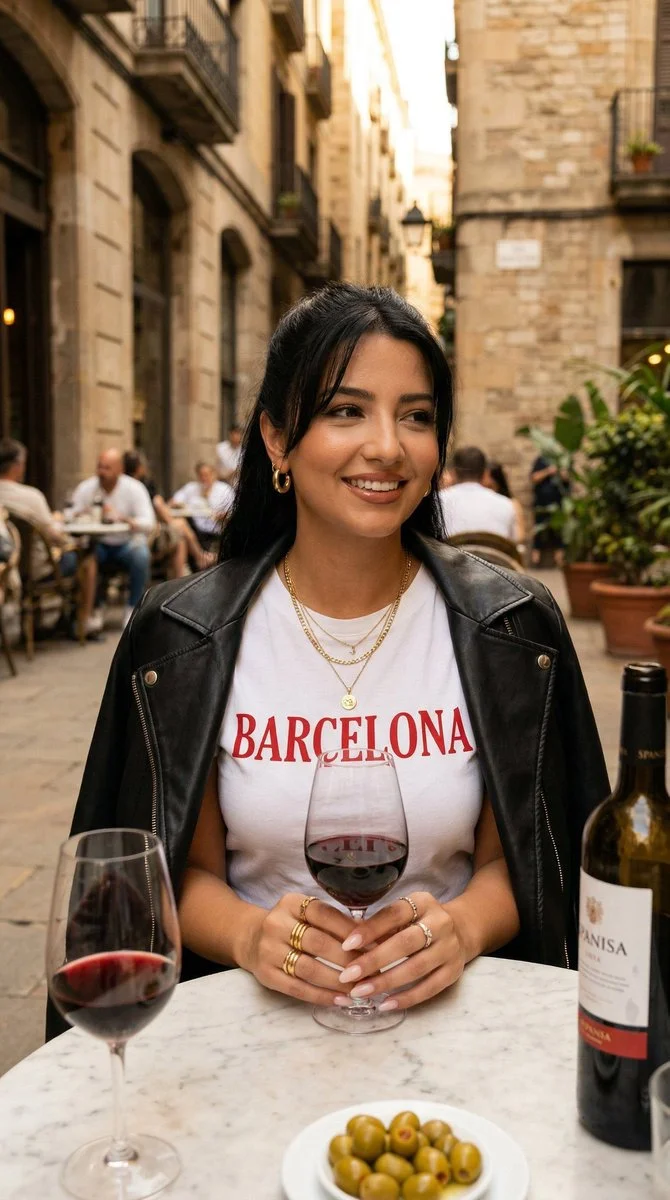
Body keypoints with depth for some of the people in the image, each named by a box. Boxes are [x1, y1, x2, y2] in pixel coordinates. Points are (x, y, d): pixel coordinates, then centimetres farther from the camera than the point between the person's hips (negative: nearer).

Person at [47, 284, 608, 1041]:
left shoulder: (514, 628, -3)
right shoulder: (181, 634, -4)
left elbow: (514, 860, 3)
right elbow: (187, 870, 2)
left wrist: (460, 928, -17)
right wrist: (250, 935, -18)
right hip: (259, 1004, 1)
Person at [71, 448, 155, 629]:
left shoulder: (134, 488, -8)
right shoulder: (85, 488, -2)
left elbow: (148, 523, -19)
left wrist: (122, 518, -35)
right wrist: (83, 516, -32)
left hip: (127, 542, -1)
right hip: (98, 544, 1)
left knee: (141, 555, -34)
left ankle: (132, 609, -16)